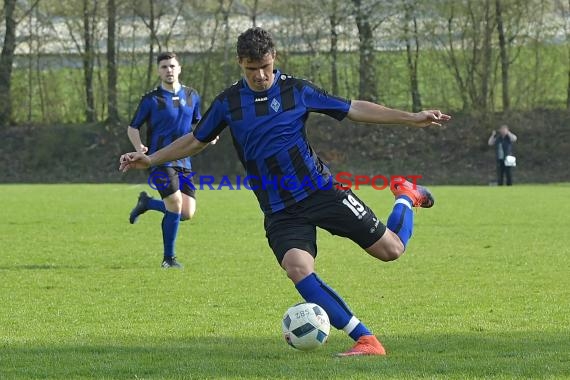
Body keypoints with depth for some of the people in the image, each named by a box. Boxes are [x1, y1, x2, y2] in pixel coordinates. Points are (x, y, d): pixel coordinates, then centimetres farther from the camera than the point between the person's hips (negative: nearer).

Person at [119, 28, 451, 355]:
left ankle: (406, 198, 31)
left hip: (321, 190, -1)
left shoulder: (296, 90, 0)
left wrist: (411, 118, 0)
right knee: (297, 267, -27)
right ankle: (366, 340, -24)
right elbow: (196, 141, 20)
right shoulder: (228, 103, 5)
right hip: (280, 211, 1)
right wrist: (150, 159, 13)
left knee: (391, 249, -6)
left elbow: (354, 109, 4)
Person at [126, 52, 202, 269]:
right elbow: (133, 128, 4)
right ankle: (169, 258, -3)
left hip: (183, 161, 5)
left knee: (187, 213, -1)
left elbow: (197, 123, 25)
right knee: (175, 205, -18)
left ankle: (147, 203, 26)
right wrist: (139, 148, -16)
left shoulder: (191, 96, 10)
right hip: (160, 160, -5)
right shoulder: (151, 100, -2)